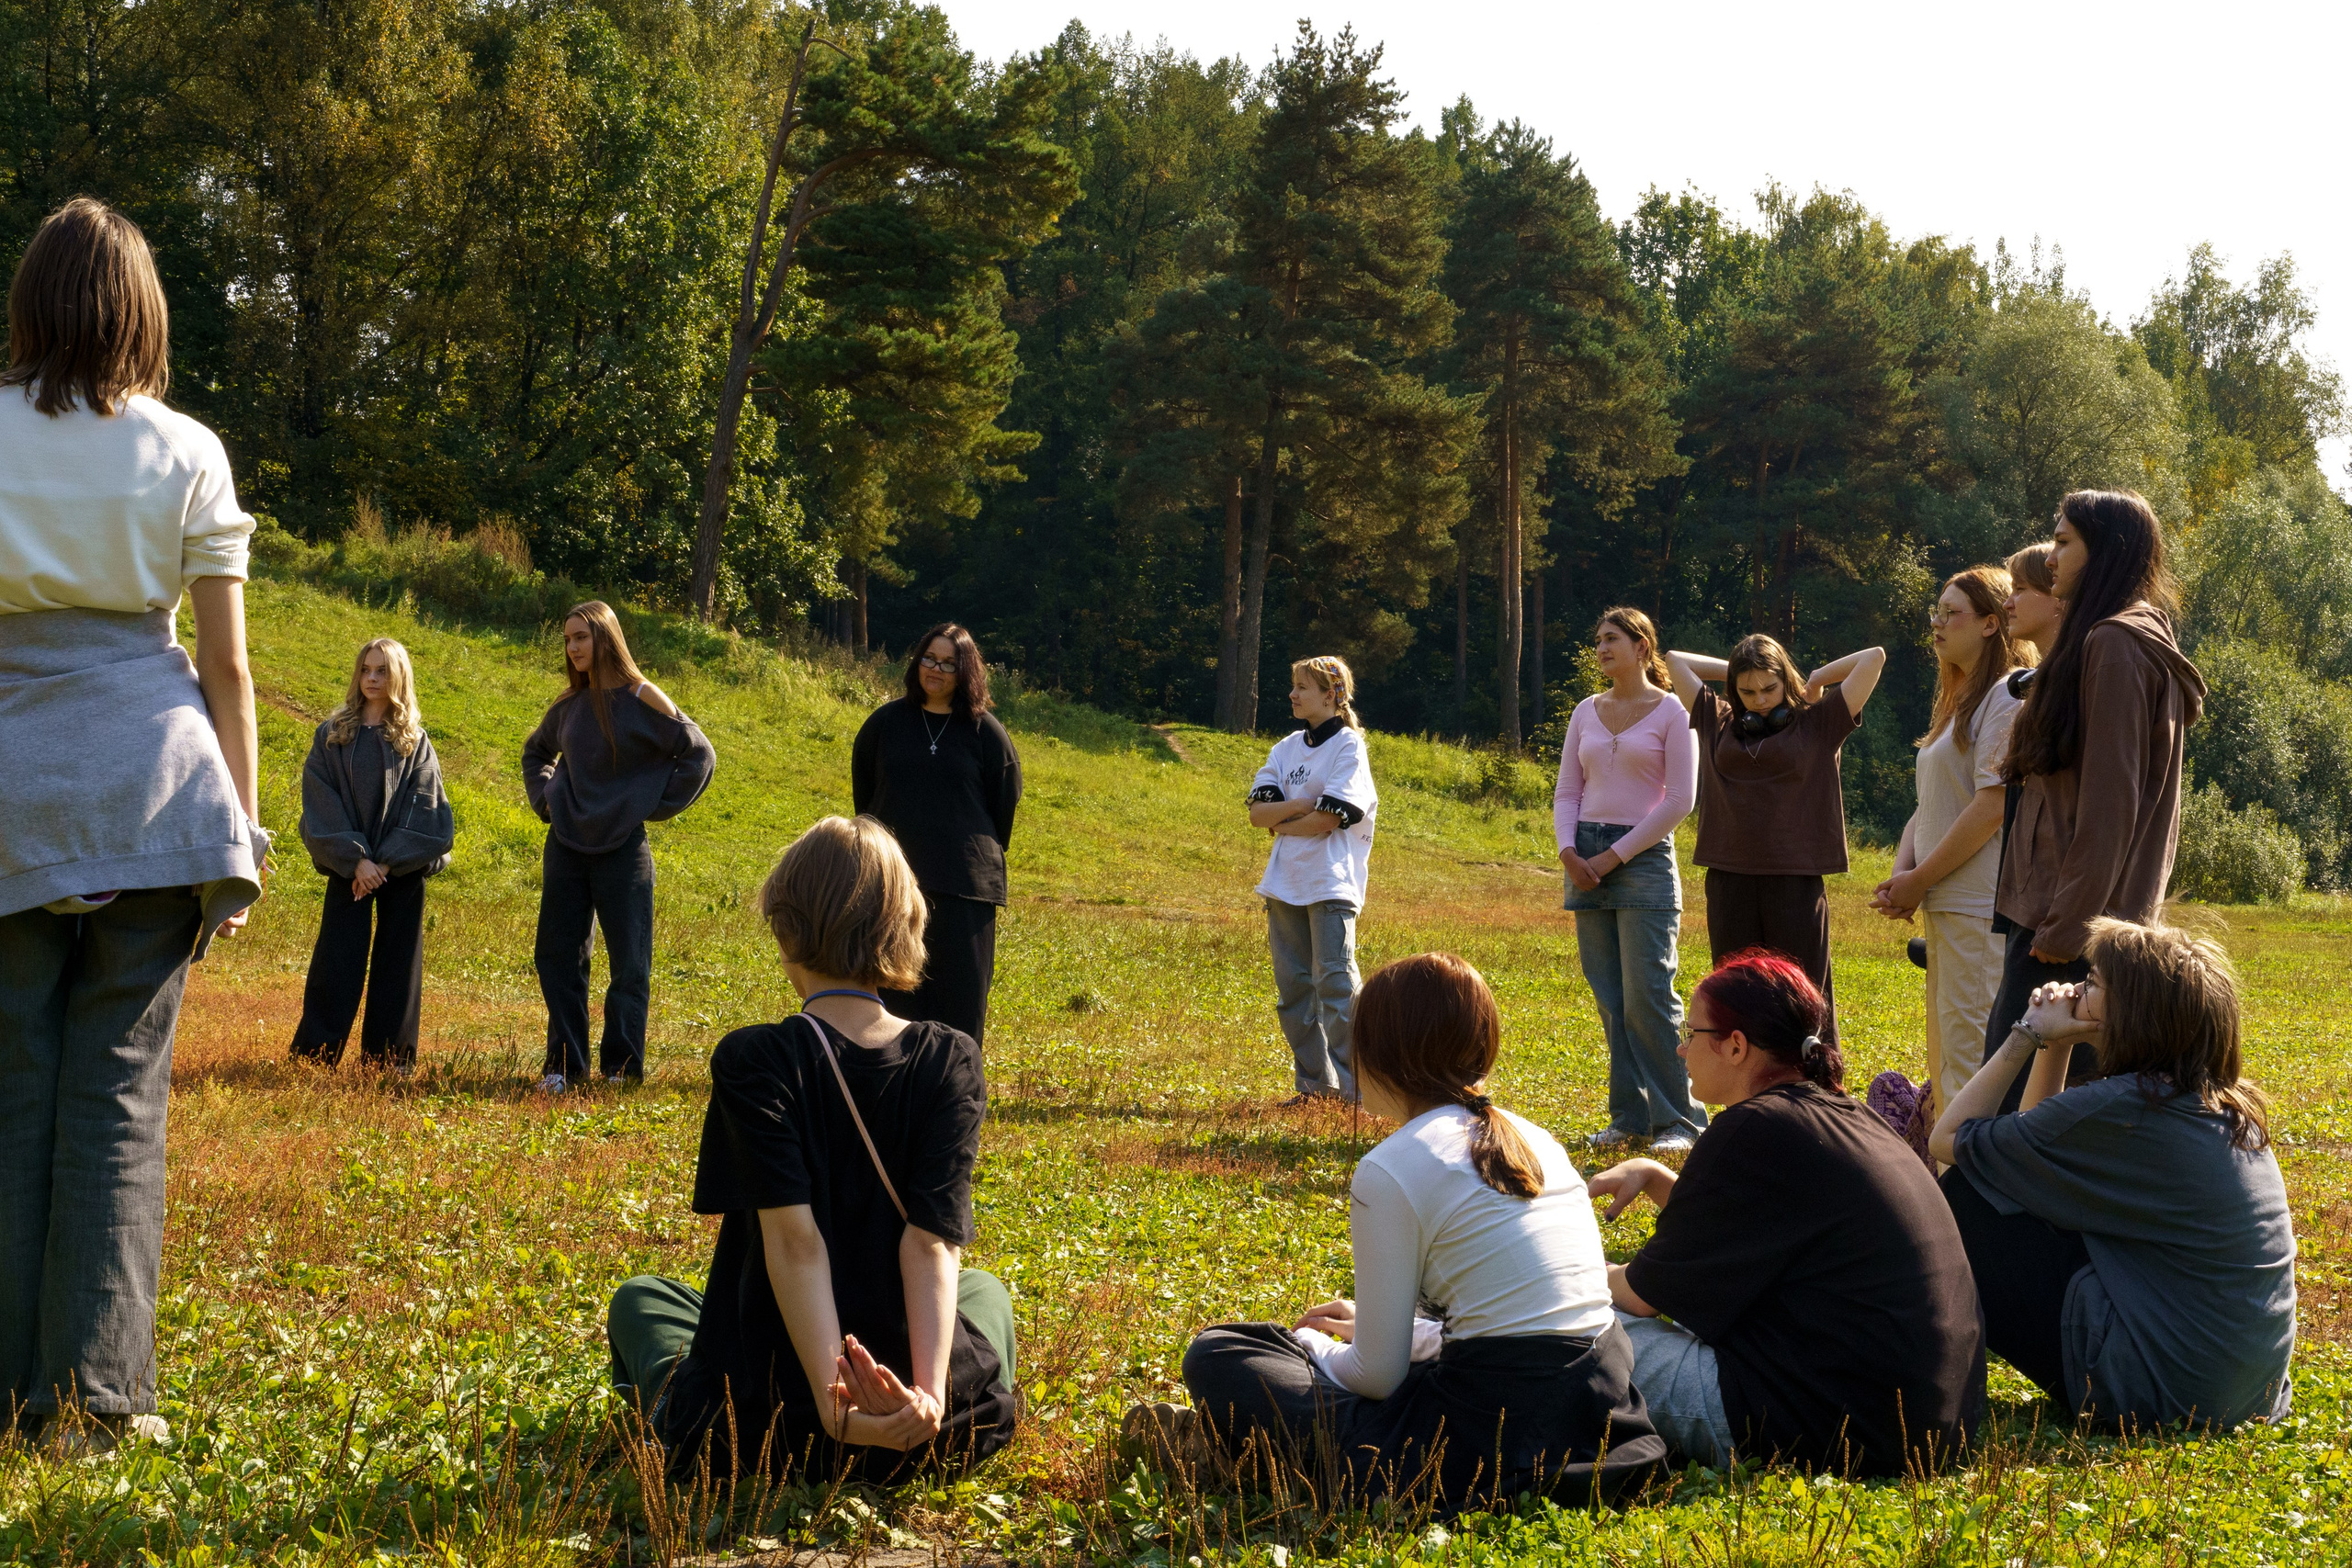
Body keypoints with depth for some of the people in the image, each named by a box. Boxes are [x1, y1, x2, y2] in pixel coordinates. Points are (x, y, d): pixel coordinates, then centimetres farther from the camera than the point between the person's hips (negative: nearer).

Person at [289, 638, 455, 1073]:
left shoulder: (415, 742, 4)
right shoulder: (332, 736, 3)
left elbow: (424, 809, -2)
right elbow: (322, 804, -3)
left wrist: (386, 862, -12)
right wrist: (355, 859, -14)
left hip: (402, 869, 1)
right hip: (348, 866, -1)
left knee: (397, 960, 3)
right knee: (336, 960, -3)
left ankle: (389, 1057, 10)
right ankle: (315, 1052, 3)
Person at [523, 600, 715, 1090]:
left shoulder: (640, 699, -7)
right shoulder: (569, 705, 9)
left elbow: (699, 756, -6)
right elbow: (536, 752, 29)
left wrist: (657, 807, -8)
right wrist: (545, 799, 13)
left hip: (622, 849, -5)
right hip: (567, 845, 5)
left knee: (629, 963, -1)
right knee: (557, 958, 5)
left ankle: (621, 1068, 6)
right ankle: (564, 1064, 13)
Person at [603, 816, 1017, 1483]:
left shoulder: (752, 1062, -10)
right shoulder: (952, 1061, -3)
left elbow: (792, 1237, -20)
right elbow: (934, 1240, -16)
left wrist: (832, 1405, -26)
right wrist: (930, 1393, -23)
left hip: (754, 1435, -1)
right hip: (939, 1431, 1)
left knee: (642, 1299, 33)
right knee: (983, 1289, 38)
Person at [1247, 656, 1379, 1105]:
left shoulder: (1349, 747, -5)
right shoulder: (1287, 748, 14)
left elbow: (1328, 819, -14)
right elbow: (1258, 812, 3)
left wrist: (1280, 823, -1)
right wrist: (1303, 804, -12)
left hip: (1331, 883, -7)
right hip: (1285, 882, 7)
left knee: (1336, 983, -10)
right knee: (1293, 986, 8)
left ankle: (1352, 1088, -7)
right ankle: (1313, 1084, 15)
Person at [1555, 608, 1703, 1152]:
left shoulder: (1670, 713, -2)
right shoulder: (1587, 712, 13)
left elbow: (1679, 800, -7)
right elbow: (1566, 791, 14)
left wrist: (1615, 856, -10)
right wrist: (1569, 851, -4)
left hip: (1643, 857, -5)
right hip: (1587, 858, 5)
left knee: (1648, 994, -10)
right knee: (1609, 998, 5)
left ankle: (1678, 1118, -3)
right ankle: (1630, 1116, 12)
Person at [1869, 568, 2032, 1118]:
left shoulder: (2008, 696, -10)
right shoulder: (1959, 700, 20)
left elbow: (1994, 805, -18)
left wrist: (1920, 880, -13)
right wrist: (1903, 875, 1)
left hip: (1980, 907, -10)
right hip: (1945, 905, 10)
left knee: (1971, 1053, -11)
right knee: (1945, 1056, 13)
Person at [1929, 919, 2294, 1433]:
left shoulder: (2118, 1109, -18)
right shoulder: (2229, 1110, 7)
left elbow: (1949, 1138, -5)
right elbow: (2043, 1144, 21)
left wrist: (2029, 1034, -1)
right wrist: (2054, 1042, 10)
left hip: (2155, 1396, -9)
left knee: (1967, 1194, 1)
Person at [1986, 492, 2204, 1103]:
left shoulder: (2114, 644, -11)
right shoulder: (2145, 638, 20)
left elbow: (2107, 803, -17)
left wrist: (2065, 922, -18)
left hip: (2070, 916, -10)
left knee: (2008, 1094, -13)